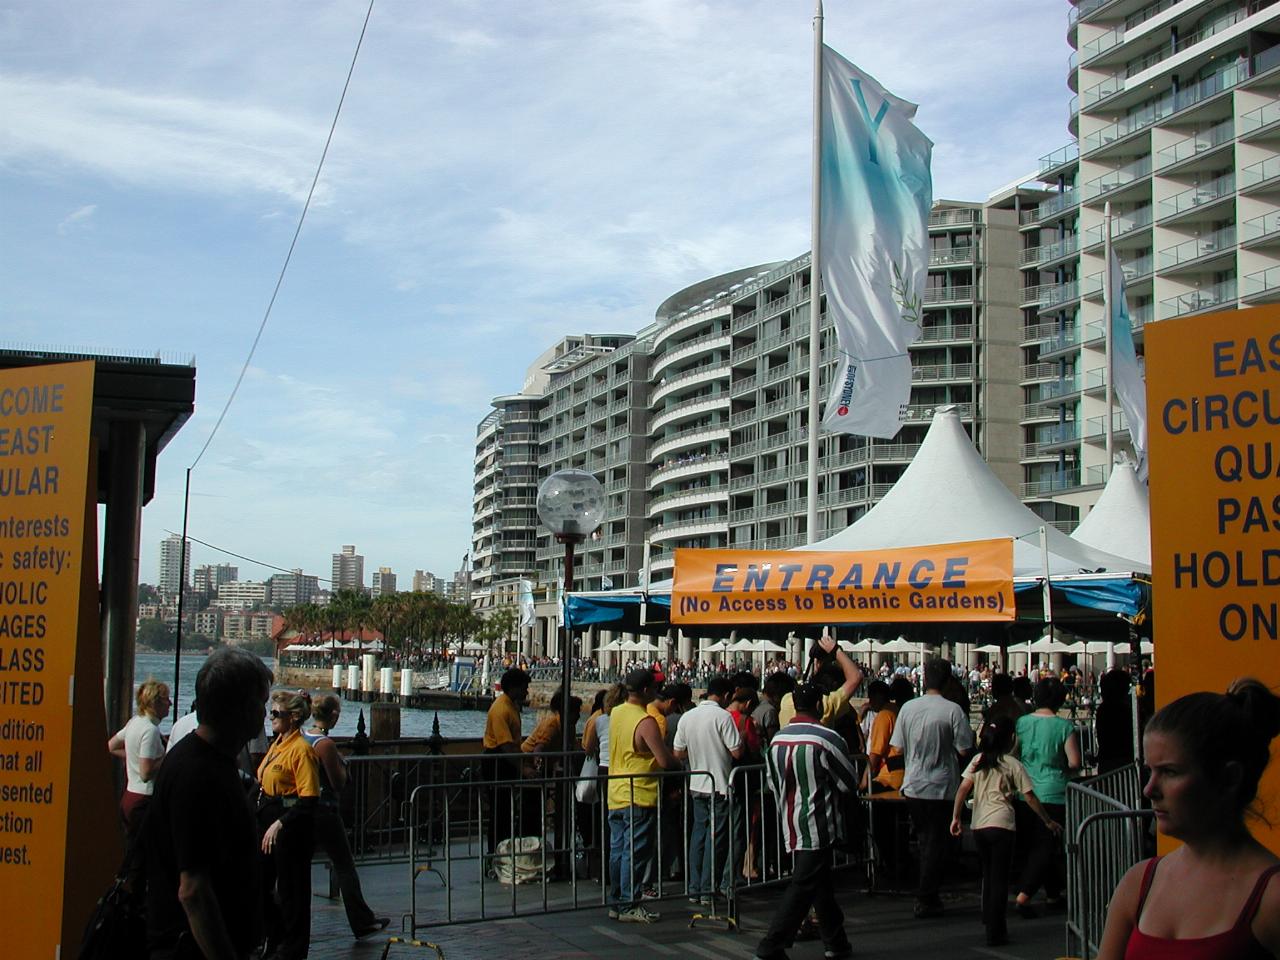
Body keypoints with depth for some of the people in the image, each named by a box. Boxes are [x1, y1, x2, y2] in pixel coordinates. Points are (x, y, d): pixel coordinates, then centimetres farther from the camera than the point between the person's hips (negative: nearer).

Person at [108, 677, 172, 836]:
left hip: (129, 797, 9)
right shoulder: (151, 730, -18)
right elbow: (146, 773, -21)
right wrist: (167, 757, -11)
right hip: (144, 801, -9)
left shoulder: (134, 722, 9)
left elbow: (111, 747, 22)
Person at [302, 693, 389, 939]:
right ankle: (362, 922, 12)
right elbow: (339, 783, -15)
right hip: (324, 811, -7)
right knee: (345, 866, 4)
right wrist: (342, 765, 2)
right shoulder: (326, 744, -18)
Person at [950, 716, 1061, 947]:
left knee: (988, 874, 20)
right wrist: (1049, 821, 7)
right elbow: (1030, 798, -3)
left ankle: (989, 919, 29)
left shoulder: (978, 760, 7)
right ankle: (995, 932, 0)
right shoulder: (1013, 765, -3)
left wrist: (955, 818, 6)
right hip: (1001, 825, -4)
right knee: (1000, 879, 1)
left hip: (978, 825, 4)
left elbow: (963, 789, 1)